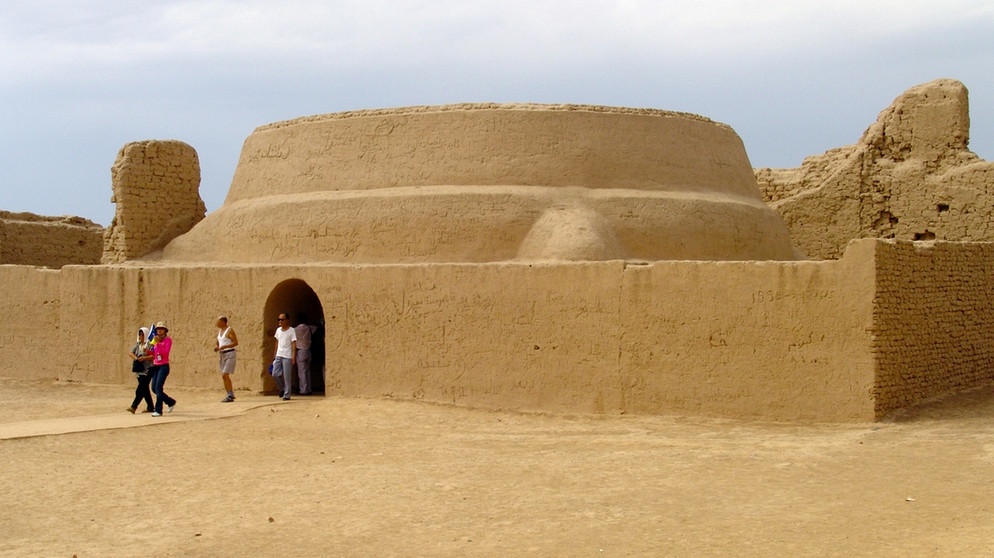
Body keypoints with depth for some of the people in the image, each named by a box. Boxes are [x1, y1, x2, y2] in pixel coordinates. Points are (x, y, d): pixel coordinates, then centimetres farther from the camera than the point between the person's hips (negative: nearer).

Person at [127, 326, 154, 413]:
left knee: (140, 389, -13)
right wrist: (136, 358, -14)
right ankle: (150, 407, 17)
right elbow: (130, 353, 4)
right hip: (139, 370, 7)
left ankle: (134, 406, -17)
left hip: (147, 370, -7)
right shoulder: (137, 345, 15)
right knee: (145, 389, 10)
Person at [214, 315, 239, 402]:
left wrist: (224, 346, -23)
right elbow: (217, 343, 24)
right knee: (224, 376, 8)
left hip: (229, 354, -9)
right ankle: (230, 395, 16)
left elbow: (236, 342, -16)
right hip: (221, 354, 9)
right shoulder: (219, 331, 14)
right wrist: (216, 347, 1)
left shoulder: (229, 331, -10)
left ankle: (230, 396, -12)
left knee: (225, 375, -15)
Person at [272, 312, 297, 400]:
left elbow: (294, 344, -9)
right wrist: (275, 355, 16)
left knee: (287, 376, -3)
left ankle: (286, 395, 4)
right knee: (275, 374, 0)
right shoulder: (278, 330, 12)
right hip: (278, 355, 6)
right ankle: (282, 389, 23)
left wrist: (294, 356, -16)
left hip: (287, 357, -6)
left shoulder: (291, 331, -6)